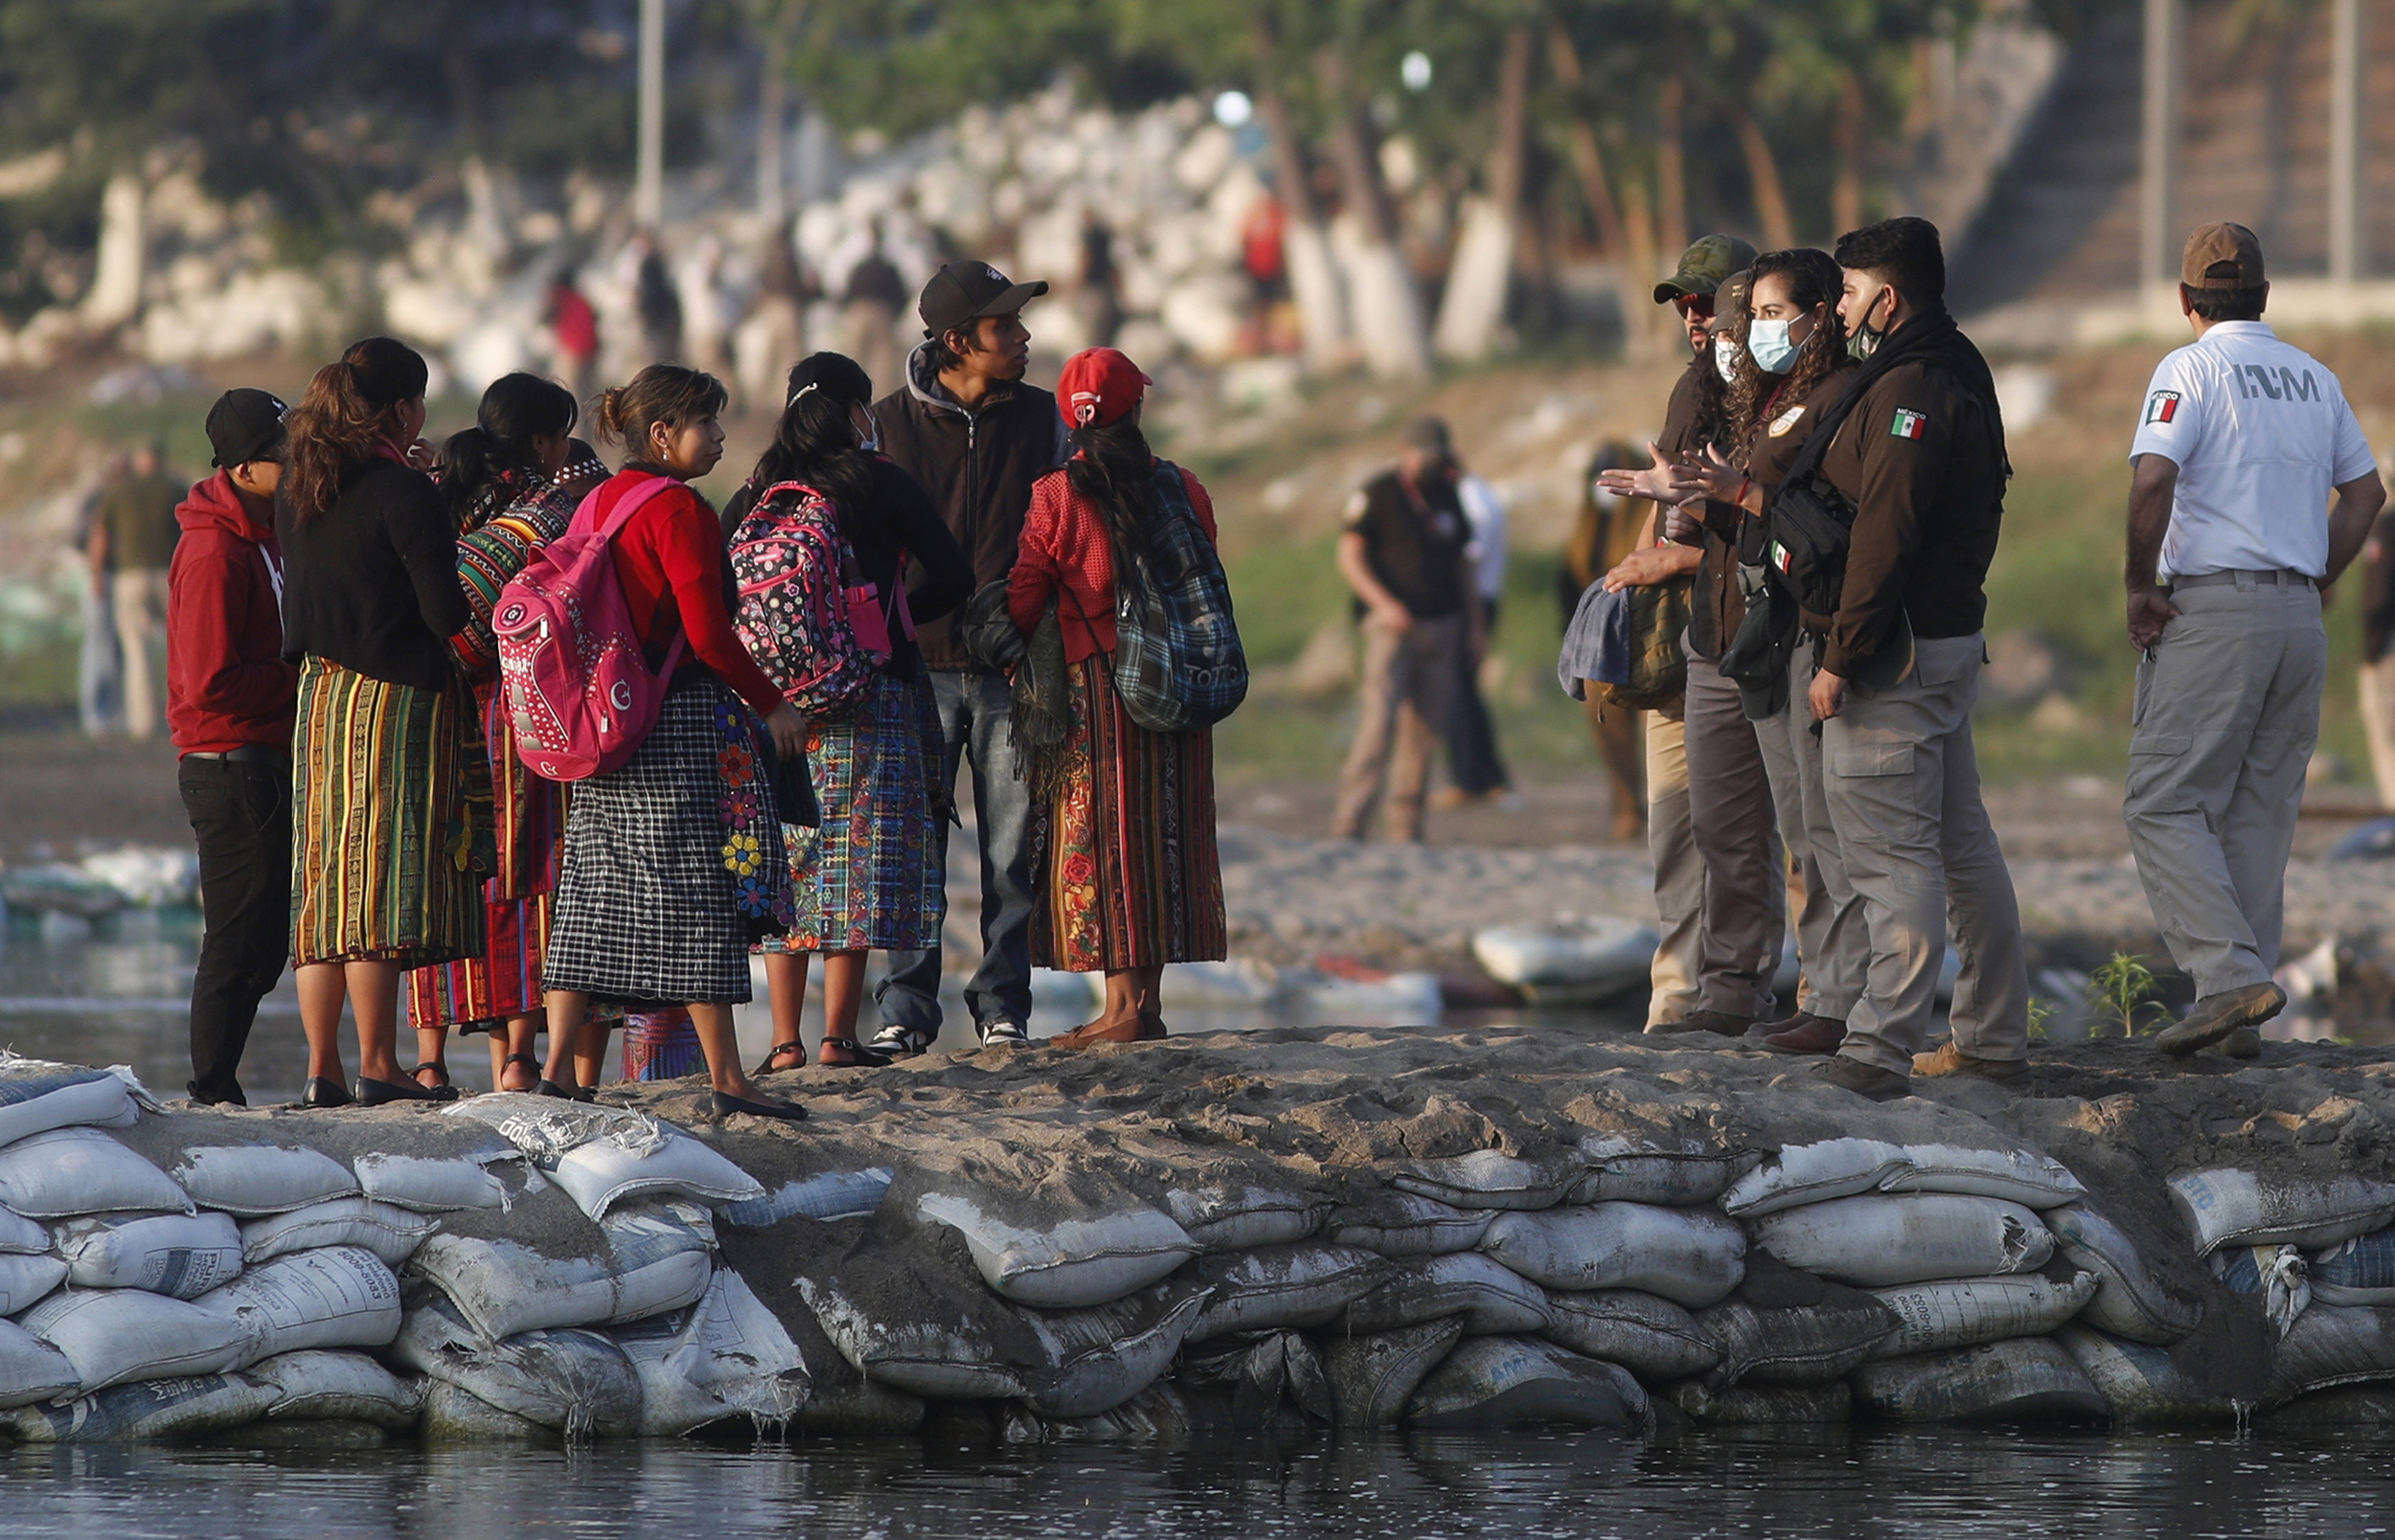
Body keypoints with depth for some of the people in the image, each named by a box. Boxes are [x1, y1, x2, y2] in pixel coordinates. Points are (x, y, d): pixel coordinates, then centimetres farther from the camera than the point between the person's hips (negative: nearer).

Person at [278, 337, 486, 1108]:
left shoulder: (299, 489, 8)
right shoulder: (402, 493, -14)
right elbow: (446, 612, -16)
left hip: (317, 694, 7)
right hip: (394, 697, -7)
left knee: (328, 879, 8)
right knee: (385, 873, -6)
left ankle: (321, 1066, 7)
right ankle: (377, 1065, -6)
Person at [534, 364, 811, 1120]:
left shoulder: (594, 505, 12)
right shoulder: (678, 510, -13)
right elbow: (708, 631, -18)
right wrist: (770, 702, -8)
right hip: (683, 723, -8)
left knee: (596, 890, 8)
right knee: (700, 890, -4)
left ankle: (560, 1066, 6)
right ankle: (726, 1079, -2)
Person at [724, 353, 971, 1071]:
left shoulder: (752, 496, 6)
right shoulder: (883, 485, -4)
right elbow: (954, 576, -2)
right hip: (867, 694, -3)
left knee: (786, 864, 8)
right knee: (858, 864, 0)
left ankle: (785, 1042, 5)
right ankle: (838, 1037, -4)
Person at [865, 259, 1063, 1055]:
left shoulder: (1042, 419, 6)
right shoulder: (887, 424, 2)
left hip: (1014, 668, 1)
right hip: (918, 665, -1)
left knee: (1013, 849, 2)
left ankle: (1003, 1006, 10)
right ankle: (906, 1010, 4)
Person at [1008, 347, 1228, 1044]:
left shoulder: (1056, 498, -9)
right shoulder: (1184, 490, 2)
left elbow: (1024, 600, -7)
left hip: (1092, 685, -4)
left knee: (1096, 837, 0)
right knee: (1161, 831, 10)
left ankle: (1122, 1003, -5)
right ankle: (1148, 1000, 11)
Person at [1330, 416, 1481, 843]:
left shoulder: (1447, 496, 15)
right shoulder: (1377, 495, -3)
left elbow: (1461, 562, 22)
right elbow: (1350, 555, -8)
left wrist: (1475, 623, 17)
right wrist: (1383, 603, -20)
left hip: (1441, 627, 6)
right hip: (1393, 626, -6)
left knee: (1422, 728, 3)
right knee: (1378, 723, -15)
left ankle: (1405, 828, 8)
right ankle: (1348, 825, -17)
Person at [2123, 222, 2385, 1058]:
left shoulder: (2192, 368, -6)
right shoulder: (2315, 378, 14)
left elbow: (2154, 479, -20)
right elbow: (2365, 490, 21)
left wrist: (2140, 587, -10)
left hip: (2212, 607, -6)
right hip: (2301, 619, 6)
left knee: (2162, 805, -4)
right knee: (2259, 815, 10)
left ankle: (2231, 973, -21)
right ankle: (2239, 1016, 7)